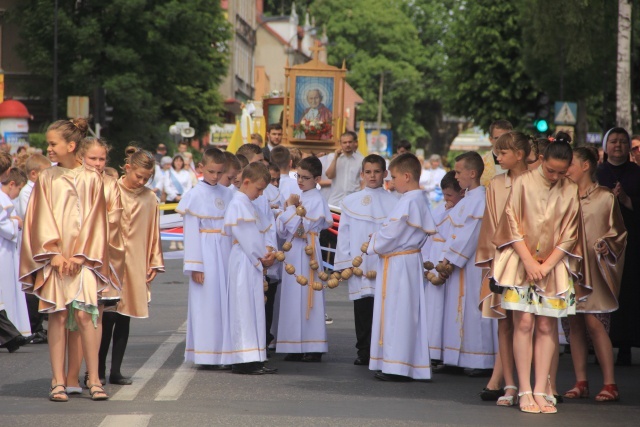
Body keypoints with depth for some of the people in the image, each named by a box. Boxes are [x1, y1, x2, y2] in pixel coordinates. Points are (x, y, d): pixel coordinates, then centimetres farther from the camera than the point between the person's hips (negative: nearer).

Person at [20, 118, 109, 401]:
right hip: (54, 257, 1)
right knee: (57, 316, -2)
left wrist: (79, 255, -8)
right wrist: (55, 253, -8)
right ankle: (58, 381, 2)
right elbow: (42, 219, 3)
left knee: (83, 314, -10)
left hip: (82, 258, -1)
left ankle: (93, 378, -3)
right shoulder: (46, 179, 6)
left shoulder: (91, 179, 3)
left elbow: (94, 219, 1)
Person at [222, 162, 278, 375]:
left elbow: (261, 232, 17)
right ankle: (243, 360, -9)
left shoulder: (249, 205, 18)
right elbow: (245, 237, -18)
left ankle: (253, 359, 13)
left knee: (254, 309, 10)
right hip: (243, 263, -10)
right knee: (244, 309, -9)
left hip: (254, 264, 10)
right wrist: (261, 257, -9)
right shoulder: (238, 205, -14)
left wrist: (268, 249, -2)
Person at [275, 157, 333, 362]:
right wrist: (288, 209, -3)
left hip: (307, 251, -8)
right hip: (292, 250, 8)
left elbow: (300, 227, -16)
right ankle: (297, 347, 11)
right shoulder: (298, 197, 15)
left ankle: (313, 348, -2)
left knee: (307, 297, -6)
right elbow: (281, 228, 12)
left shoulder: (316, 200, -9)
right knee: (293, 297, 7)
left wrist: (291, 208, -5)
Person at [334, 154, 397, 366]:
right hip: (358, 266, 1)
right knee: (361, 308, 4)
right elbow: (343, 235, 8)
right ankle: (363, 352, 8)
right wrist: (344, 263, 4)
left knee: (381, 307, -4)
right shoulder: (350, 202, 8)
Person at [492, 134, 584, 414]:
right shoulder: (523, 183, -2)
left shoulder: (570, 192, 3)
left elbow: (569, 234, 2)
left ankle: (541, 390, -1)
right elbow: (512, 224, -4)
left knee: (547, 326, -1)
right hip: (522, 262, -2)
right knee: (524, 322, -8)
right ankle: (525, 391, -8)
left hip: (554, 265, 2)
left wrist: (547, 265, -8)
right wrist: (529, 262, -10)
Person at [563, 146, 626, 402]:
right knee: (574, 325, 3)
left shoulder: (605, 198, 0)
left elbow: (618, 232, 2)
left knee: (594, 323, -11)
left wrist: (606, 246, -15)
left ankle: (610, 384, -8)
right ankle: (581, 383, 8)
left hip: (594, 270, -5)